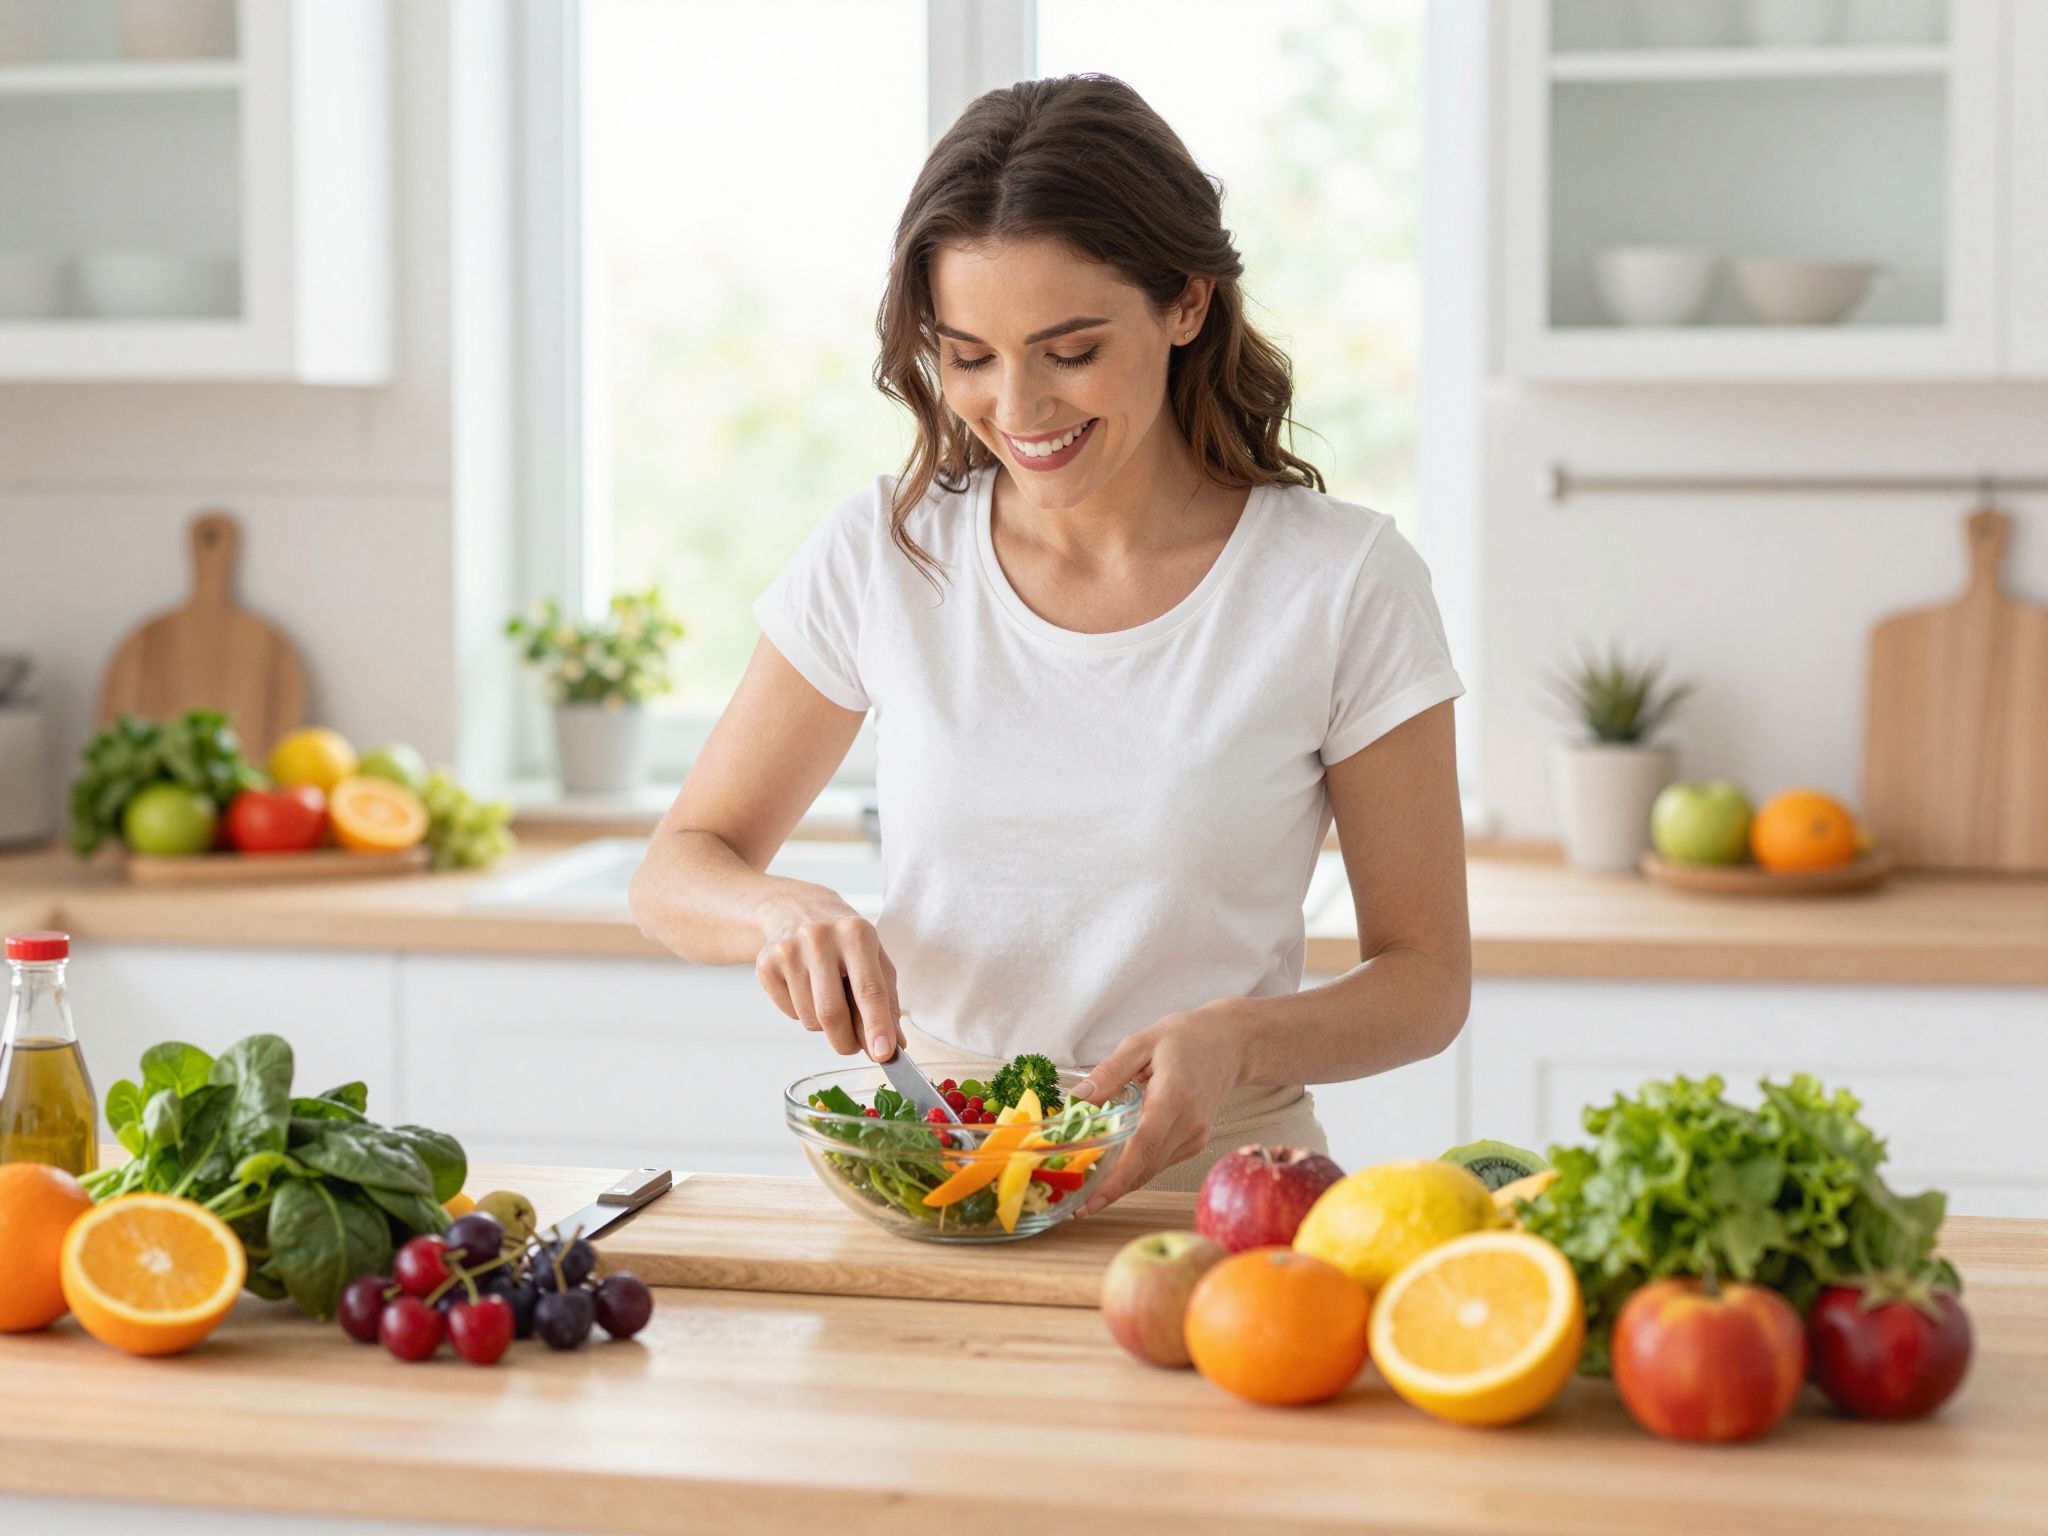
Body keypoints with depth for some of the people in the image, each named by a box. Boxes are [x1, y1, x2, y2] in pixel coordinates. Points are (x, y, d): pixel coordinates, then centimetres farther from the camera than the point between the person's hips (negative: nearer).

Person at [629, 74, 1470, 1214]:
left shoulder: (1347, 583, -5)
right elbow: (680, 871, 9)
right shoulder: (882, 555, 2)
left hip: (1207, 1180, -1)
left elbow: (1428, 974, 1)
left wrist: (1237, 1040, -20)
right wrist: (785, 912, -14)